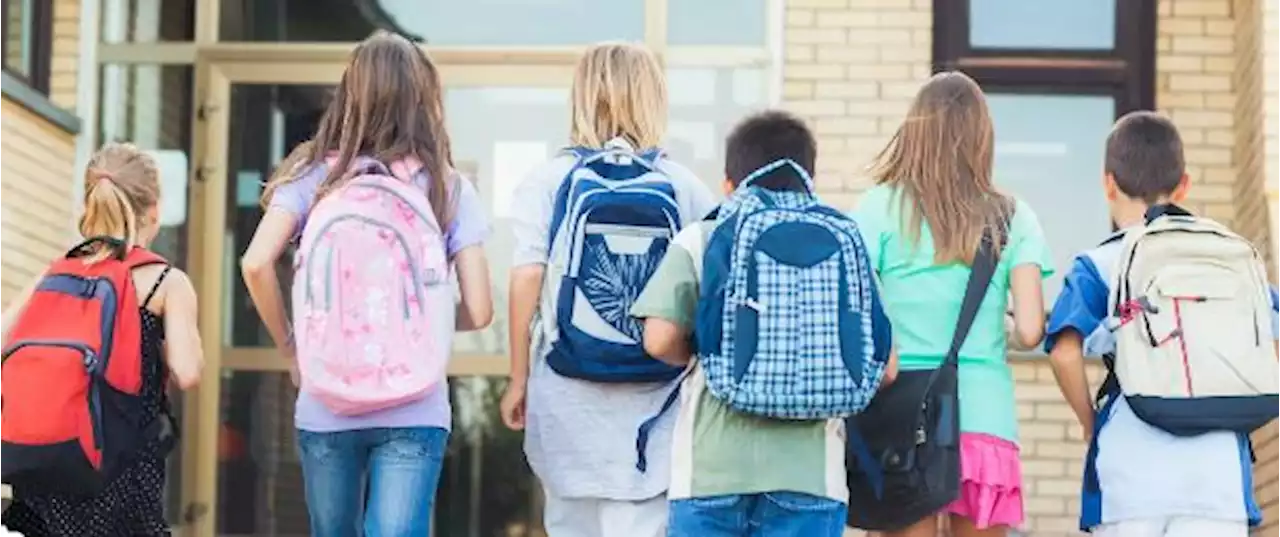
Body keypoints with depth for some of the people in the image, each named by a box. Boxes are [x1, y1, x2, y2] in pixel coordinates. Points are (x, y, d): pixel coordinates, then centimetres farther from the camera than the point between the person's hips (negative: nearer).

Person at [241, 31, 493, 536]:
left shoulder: (316, 179, 3)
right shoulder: (449, 190, 2)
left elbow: (255, 263, -10)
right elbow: (478, 311, -2)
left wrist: (288, 344, 5)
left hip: (326, 406, 2)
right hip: (414, 411, -2)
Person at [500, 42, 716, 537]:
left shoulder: (547, 182, -1)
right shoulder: (685, 188, 0)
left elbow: (526, 280, -3)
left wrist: (518, 379, 5)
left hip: (569, 392, 1)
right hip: (656, 400, 0)